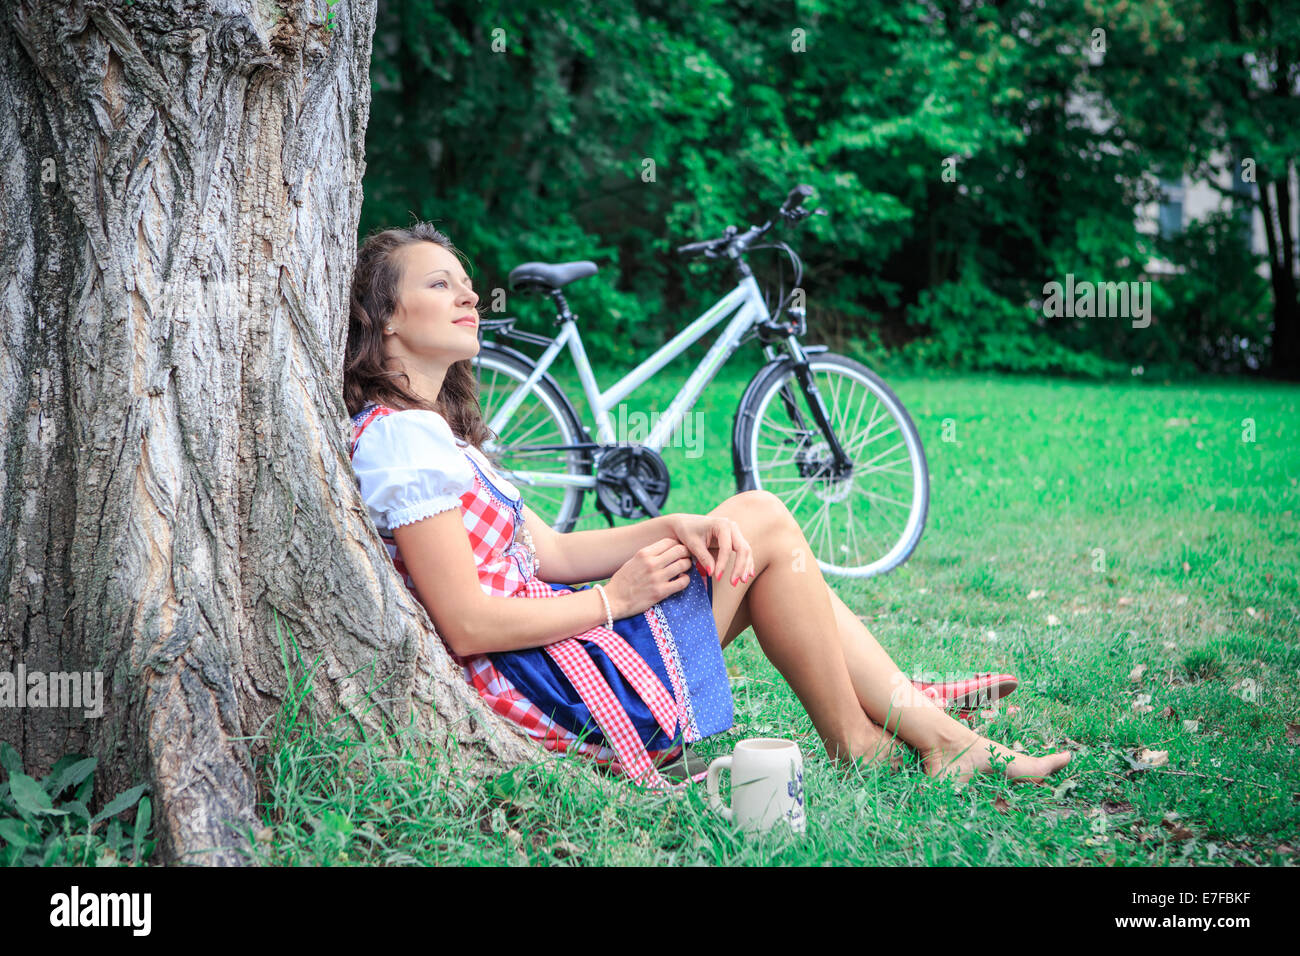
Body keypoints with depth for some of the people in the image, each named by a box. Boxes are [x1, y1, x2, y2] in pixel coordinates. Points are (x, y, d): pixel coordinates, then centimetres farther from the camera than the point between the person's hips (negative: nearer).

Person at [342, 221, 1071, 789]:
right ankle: (855, 745, 10)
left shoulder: (432, 430, 17)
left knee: (757, 526, 12)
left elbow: (547, 551, 12)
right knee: (764, 522, -3)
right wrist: (613, 600, -13)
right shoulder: (404, 436, -16)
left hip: (548, 655, 10)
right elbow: (466, 623, -23)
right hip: (562, 683, -10)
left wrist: (674, 528, -2)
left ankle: (935, 730, 9)